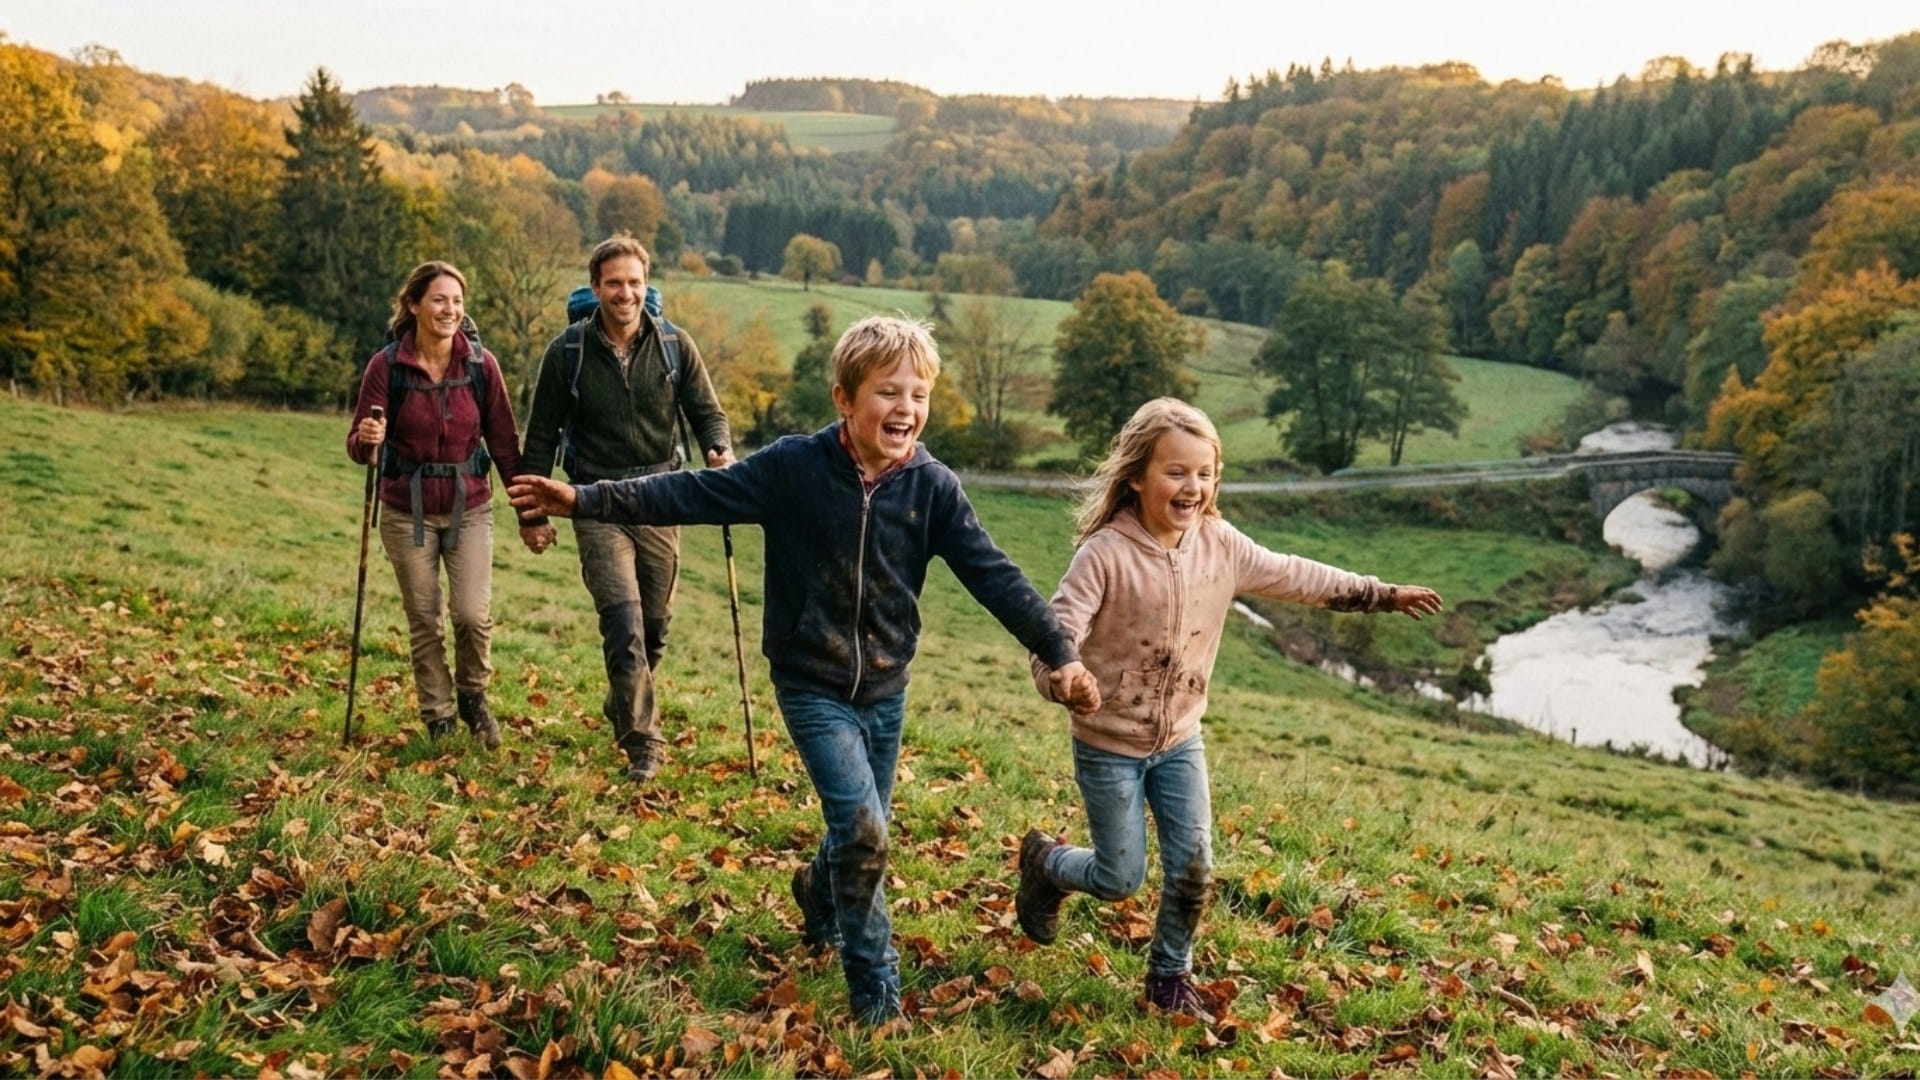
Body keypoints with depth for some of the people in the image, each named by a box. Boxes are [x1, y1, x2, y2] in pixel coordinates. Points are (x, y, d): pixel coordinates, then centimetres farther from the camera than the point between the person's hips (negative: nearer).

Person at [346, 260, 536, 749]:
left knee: (473, 614, -10)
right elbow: (358, 446, -7)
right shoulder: (386, 365, -9)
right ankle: (438, 719, 24)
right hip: (408, 512, 0)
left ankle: (473, 694, 19)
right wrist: (368, 439, -31)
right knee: (424, 623, 6)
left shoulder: (481, 364, -5)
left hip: (469, 508, 0)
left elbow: (504, 441, 2)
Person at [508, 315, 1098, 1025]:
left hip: (886, 689, 3)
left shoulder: (933, 487, -9)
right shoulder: (795, 467, -14)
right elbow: (696, 494, -10)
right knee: (862, 831, -14)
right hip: (812, 685, -3)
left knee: (863, 836, 16)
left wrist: (1059, 654, -14)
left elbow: (993, 574, -9)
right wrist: (585, 500, -14)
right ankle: (875, 991, 5)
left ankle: (820, 897, 51)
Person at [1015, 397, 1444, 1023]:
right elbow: (1059, 630, -30)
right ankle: (1043, 859, 36)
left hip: (1180, 741, 5)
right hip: (1110, 744, -5)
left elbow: (1293, 577, 8)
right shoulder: (1104, 553, -23)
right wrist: (1061, 678, -54)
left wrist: (1383, 595, 14)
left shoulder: (1220, 545, -5)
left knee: (1194, 870, 6)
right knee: (1120, 879, 4)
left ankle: (1171, 976, 30)